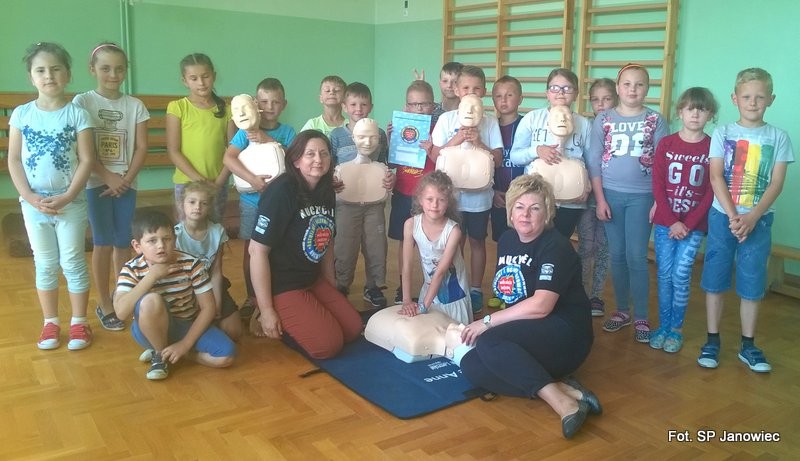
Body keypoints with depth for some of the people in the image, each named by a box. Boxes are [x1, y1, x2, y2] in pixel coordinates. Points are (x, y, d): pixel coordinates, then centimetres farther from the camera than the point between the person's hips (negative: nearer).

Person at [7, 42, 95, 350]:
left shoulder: (77, 113, -6)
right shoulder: (21, 114, 0)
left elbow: (87, 160, -9)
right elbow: (13, 160, 1)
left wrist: (66, 198, -16)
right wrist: (30, 197, -11)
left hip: (71, 204, -2)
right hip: (34, 205, 2)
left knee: (73, 263, 6)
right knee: (45, 265, 12)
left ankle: (79, 322, 19)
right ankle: (51, 322, 25)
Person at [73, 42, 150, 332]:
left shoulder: (135, 105, 4)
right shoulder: (82, 102, -3)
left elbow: (141, 147, 1)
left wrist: (126, 179, -9)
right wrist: (109, 177, -13)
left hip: (126, 184, 3)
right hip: (96, 183, -2)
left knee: (123, 241, 8)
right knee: (103, 242, -1)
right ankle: (104, 305, 9)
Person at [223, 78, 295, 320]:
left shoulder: (287, 132, 1)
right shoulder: (247, 131, -4)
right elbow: (228, 158, -16)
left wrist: (269, 141, -20)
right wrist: (253, 179, -26)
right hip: (251, 200, 0)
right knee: (250, 250, 8)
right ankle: (251, 298, 23)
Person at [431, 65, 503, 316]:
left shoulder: (490, 122, 0)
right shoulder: (447, 119, -1)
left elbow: (498, 159, -2)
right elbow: (435, 155, -3)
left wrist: (478, 142, -15)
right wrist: (457, 139, -15)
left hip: (479, 194, 1)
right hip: (451, 193, 0)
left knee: (477, 241, 11)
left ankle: (475, 289, 24)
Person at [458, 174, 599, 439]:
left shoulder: (556, 246, -14)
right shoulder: (506, 241, 9)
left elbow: (540, 306, -25)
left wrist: (488, 321, -19)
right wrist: (491, 322, 3)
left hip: (566, 334, -8)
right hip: (523, 335, 8)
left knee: (489, 341, -31)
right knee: (471, 366, -18)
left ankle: (562, 403, -29)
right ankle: (566, 390, -21)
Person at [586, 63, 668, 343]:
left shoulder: (655, 121, 1)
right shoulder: (603, 120, 2)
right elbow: (594, 161, 2)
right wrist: (600, 199, -3)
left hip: (642, 196, -1)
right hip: (611, 194, 1)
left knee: (637, 256, -3)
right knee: (617, 255, 7)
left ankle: (641, 318, 8)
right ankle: (622, 310, 21)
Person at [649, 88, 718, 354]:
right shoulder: (666, 144, 1)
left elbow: (711, 192, -4)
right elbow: (657, 185, -2)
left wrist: (688, 224, -11)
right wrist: (672, 222, -10)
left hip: (694, 225, -1)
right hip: (665, 222, 1)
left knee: (681, 277, -2)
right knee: (664, 275, 5)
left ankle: (676, 329, 14)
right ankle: (663, 326, 17)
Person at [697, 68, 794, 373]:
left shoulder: (778, 138, 2)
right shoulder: (722, 133, 0)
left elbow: (776, 184, -3)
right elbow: (716, 178, -6)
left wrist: (752, 218, -16)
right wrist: (733, 217, -16)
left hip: (759, 220, 1)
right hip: (722, 217, 0)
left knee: (752, 284, 6)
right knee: (715, 280, 4)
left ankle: (748, 345, 19)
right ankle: (712, 341, 15)